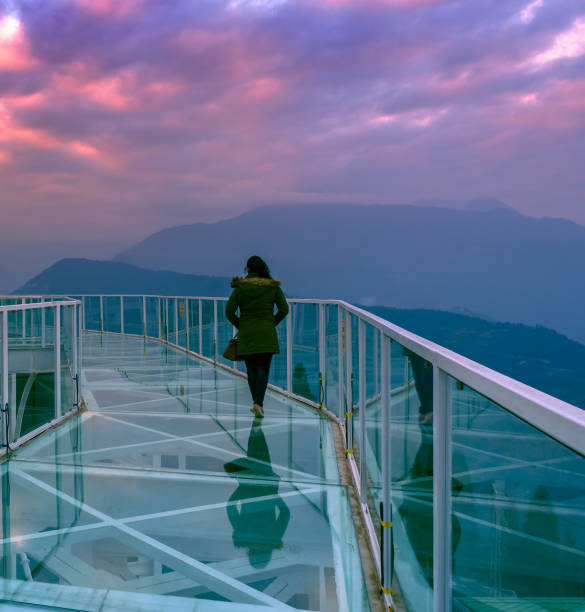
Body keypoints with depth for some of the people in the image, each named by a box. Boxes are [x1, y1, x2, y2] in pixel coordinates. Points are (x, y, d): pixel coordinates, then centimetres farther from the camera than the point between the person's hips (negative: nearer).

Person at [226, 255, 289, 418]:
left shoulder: (240, 287, -2)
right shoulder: (273, 286, 0)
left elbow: (229, 312, -5)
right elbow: (284, 309, -1)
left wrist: (240, 326, 10)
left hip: (246, 334, 1)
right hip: (267, 335, 0)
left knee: (251, 370, 14)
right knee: (263, 369, 1)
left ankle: (256, 403, 22)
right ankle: (258, 404, -14)